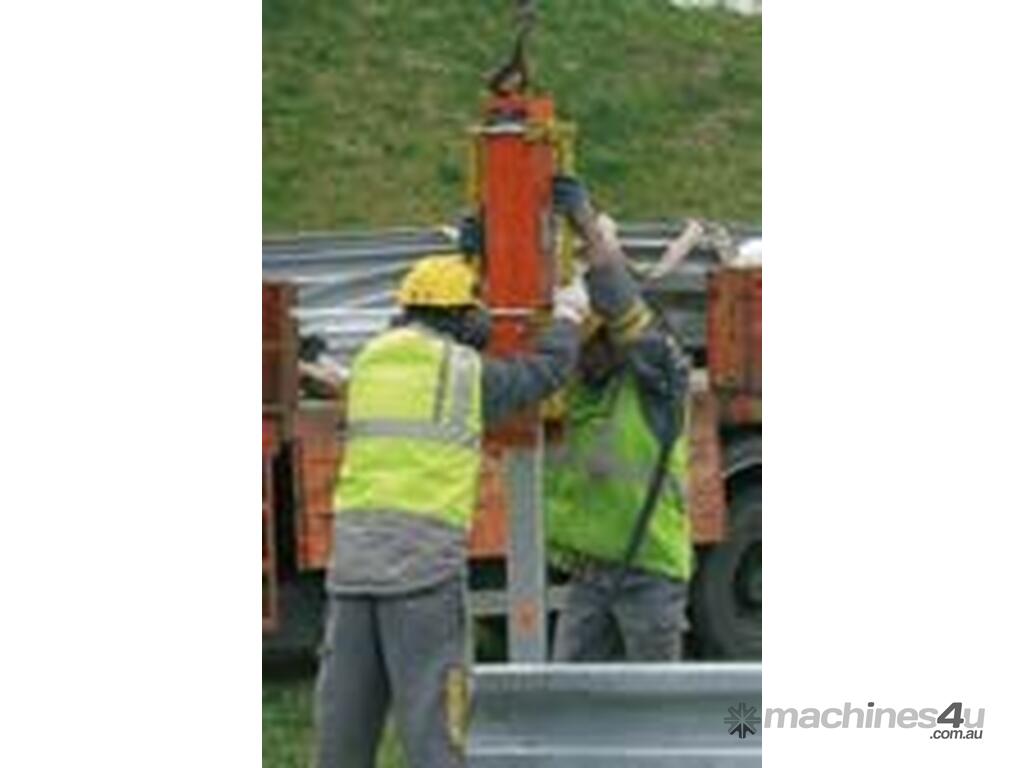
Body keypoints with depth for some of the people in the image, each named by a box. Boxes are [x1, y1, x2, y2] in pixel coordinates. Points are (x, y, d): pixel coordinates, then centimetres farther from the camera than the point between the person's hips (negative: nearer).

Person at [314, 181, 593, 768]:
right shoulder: (467, 371, 2)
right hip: (426, 556, -5)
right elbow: (546, 373, 16)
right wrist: (569, 317, 35)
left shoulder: (370, 362, 17)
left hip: (354, 549, 5)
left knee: (350, 702, 8)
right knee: (432, 711, -5)